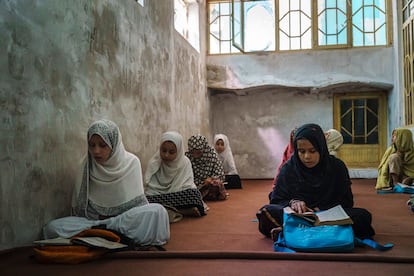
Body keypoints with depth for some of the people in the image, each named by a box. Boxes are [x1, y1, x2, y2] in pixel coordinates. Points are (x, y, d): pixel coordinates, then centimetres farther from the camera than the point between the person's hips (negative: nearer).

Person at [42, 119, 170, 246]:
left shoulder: (131, 163, -5)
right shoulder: (88, 165, 0)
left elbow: (137, 202, -3)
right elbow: (77, 205, 4)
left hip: (126, 219, -1)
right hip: (90, 220, 1)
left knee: (157, 211, -30)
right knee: (52, 227, -25)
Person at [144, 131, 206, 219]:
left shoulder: (185, 162, -1)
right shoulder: (154, 163, -2)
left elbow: (187, 187, -7)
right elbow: (149, 190, -6)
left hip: (179, 198, 0)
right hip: (156, 198, 0)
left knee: (194, 193, -28)